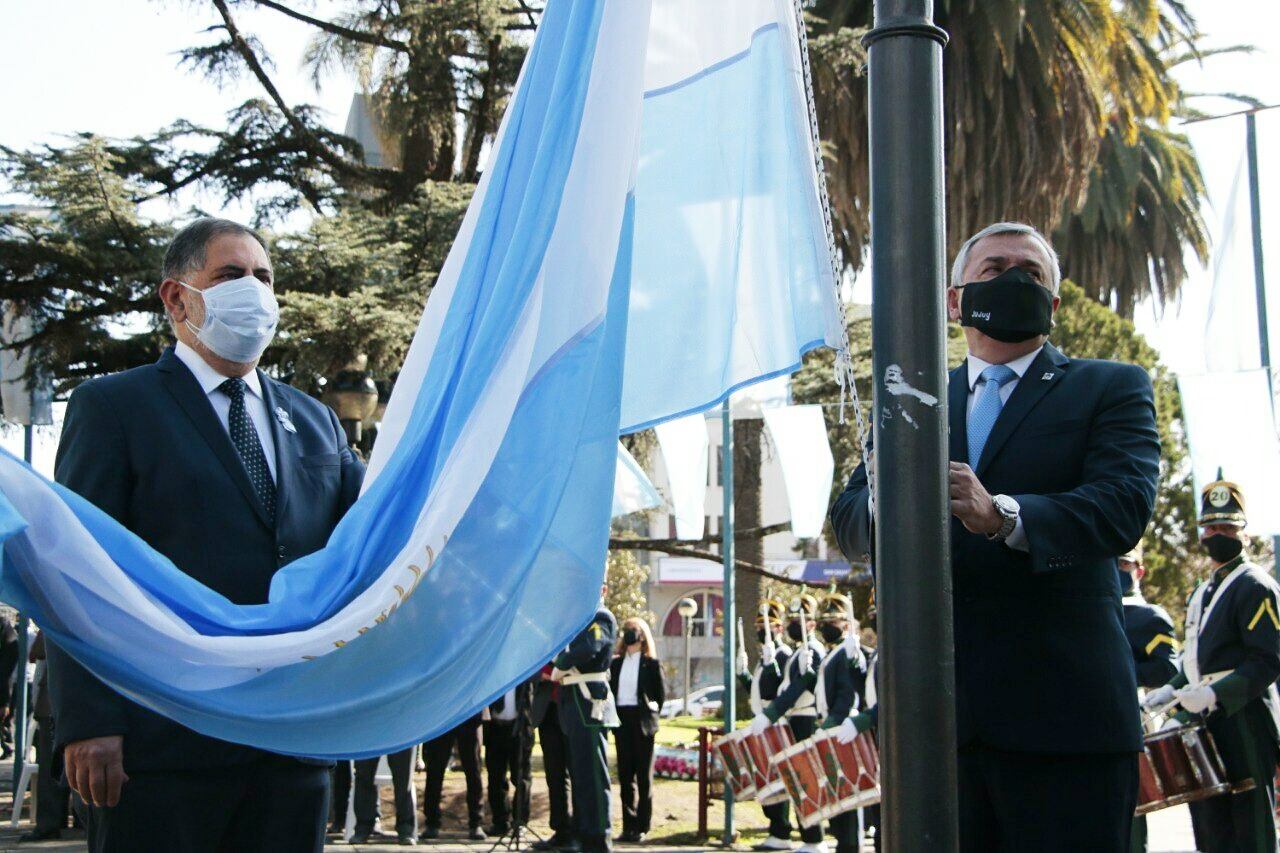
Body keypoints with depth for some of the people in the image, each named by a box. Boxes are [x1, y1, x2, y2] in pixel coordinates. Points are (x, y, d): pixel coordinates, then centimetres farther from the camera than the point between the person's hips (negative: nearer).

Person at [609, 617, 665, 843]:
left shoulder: (651, 663, 0)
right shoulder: (616, 662, 11)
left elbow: (661, 693, 3)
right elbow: (610, 689, 11)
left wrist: (651, 713, 0)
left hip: (642, 722, -4)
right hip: (621, 720, 4)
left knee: (644, 774, 1)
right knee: (625, 774, 6)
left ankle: (642, 826, 5)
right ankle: (628, 825, 12)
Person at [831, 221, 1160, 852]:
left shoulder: (1112, 389, 8)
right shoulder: (913, 405, 18)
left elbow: (1124, 505, -11)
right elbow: (849, 519, 5)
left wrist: (1002, 515, -30)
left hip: (1062, 712, -3)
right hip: (933, 714, 3)